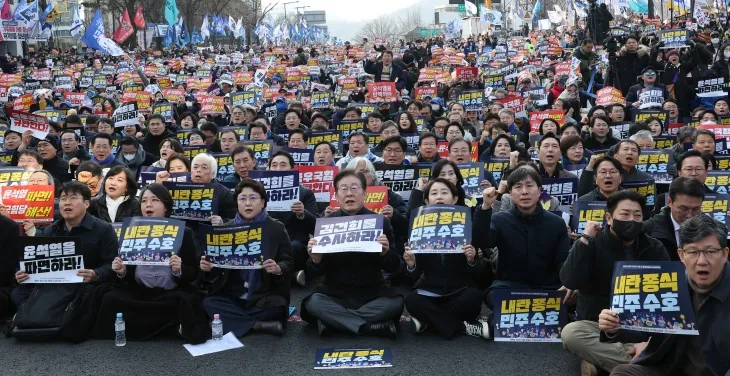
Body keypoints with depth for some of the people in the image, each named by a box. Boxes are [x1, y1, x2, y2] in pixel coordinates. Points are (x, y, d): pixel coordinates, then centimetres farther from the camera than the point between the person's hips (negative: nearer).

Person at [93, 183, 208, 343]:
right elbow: (128, 275, 12)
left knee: (183, 301, -36)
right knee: (111, 299, -23)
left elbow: (194, 273, 0)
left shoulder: (183, 233, 2)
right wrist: (122, 272, -10)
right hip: (139, 293, 4)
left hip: (171, 294, -4)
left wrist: (179, 271, -20)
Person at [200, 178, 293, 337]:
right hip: (232, 296, 3)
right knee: (208, 303, -25)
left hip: (265, 296, -3)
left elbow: (288, 262, 0)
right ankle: (260, 325, -23)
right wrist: (208, 268, -15)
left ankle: (232, 322, -18)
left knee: (276, 308, -34)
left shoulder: (277, 228, 3)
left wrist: (278, 269, -23)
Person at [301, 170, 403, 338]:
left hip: (372, 294, 0)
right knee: (312, 303, -28)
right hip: (334, 294, 0)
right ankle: (378, 326, -23)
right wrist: (315, 260, -25)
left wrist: (385, 253, -24)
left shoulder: (381, 222, -2)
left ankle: (332, 321, -18)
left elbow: (394, 267, -2)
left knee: (396, 302, -27)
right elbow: (313, 273, -1)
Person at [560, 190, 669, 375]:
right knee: (570, 333, -34)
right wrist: (585, 240, -20)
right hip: (597, 325, -2)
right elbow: (570, 282, -18)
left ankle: (599, 358, -22)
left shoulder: (654, 248, 5)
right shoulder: (592, 244, -3)